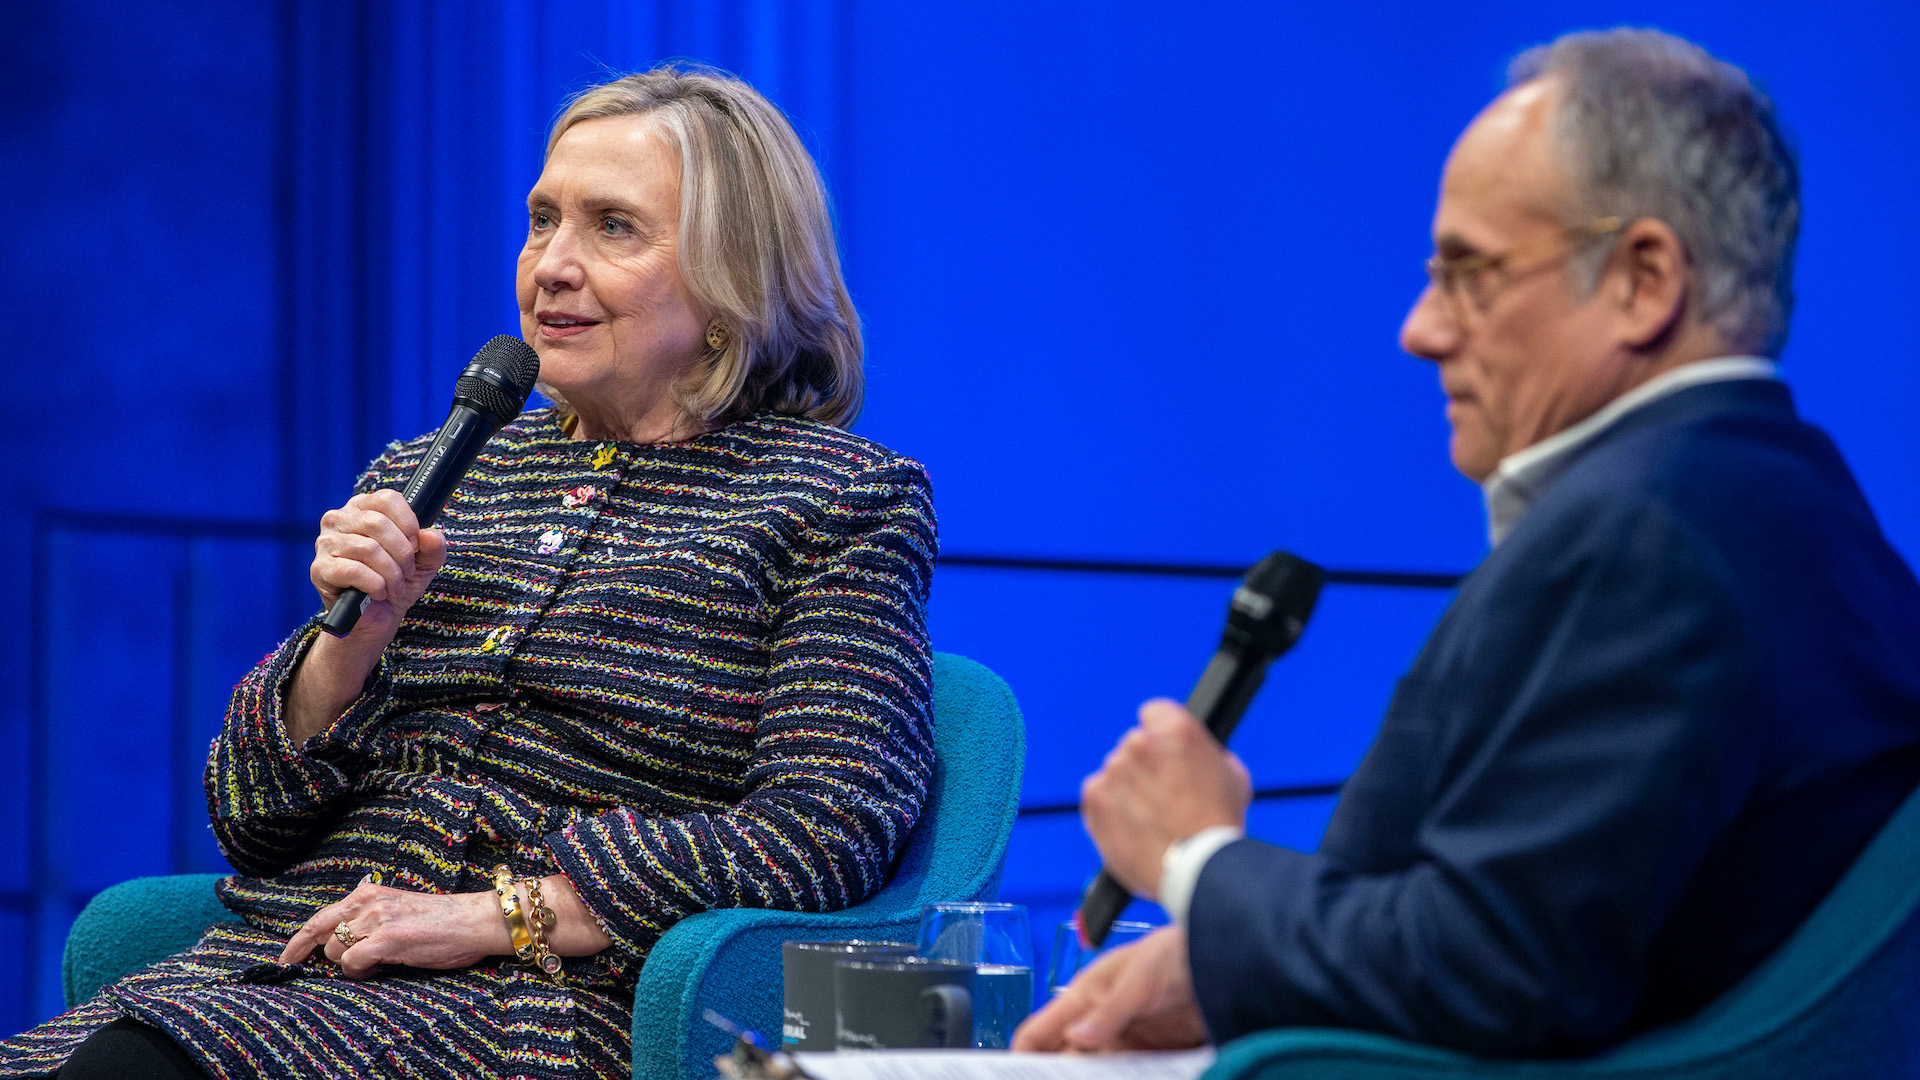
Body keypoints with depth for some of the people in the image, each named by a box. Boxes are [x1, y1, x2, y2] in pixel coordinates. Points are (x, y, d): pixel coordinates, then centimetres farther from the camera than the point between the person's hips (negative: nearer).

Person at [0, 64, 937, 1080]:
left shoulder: (846, 500, 6)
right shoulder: (426, 476, 21)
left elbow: (827, 832, -9)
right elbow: (249, 827, 18)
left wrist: (499, 913, -14)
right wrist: (350, 640, -2)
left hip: (549, 999, -5)